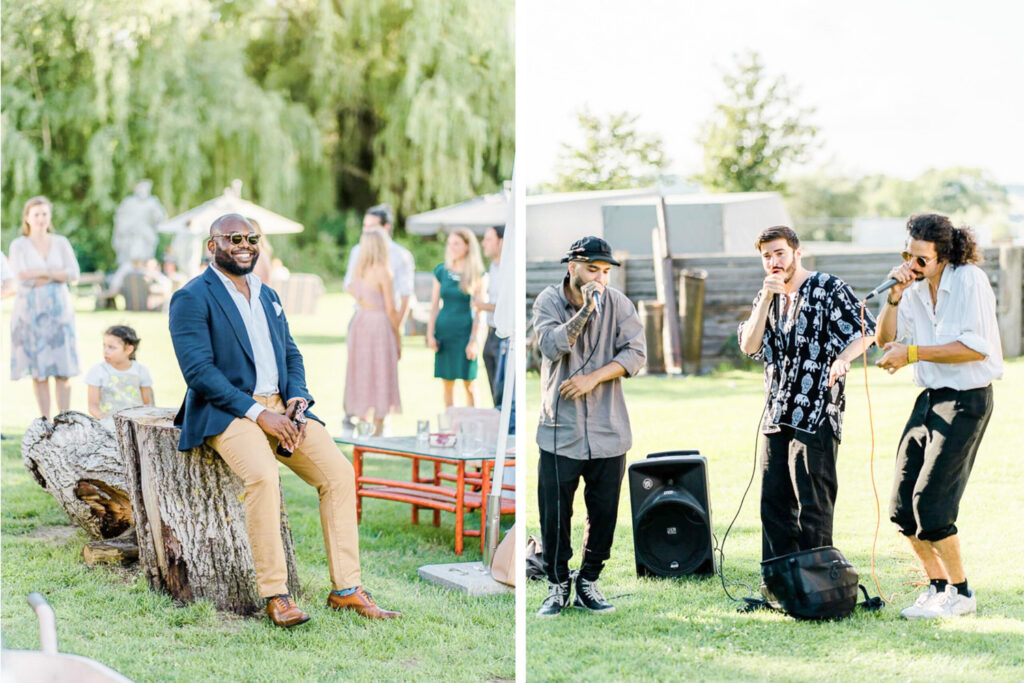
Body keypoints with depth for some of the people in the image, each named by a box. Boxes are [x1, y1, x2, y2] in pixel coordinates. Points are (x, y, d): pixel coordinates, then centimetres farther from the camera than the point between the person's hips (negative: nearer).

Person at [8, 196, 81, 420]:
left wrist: (40, 275, -10)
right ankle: (45, 421, 3)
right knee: (38, 370, -2)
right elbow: (21, 275, -10)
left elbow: (73, 273, -1)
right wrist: (53, 272, -7)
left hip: (58, 309, 1)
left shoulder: (61, 243, 11)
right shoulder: (19, 245, 5)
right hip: (30, 310, -1)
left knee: (63, 370, -4)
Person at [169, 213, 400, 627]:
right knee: (263, 475, -34)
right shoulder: (192, 298, -3)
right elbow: (198, 369, -12)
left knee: (339, 471, -13)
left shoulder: (268, 296, 21)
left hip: (280, 407, 7)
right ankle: (275, 595, -25)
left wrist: (297, 399, -3)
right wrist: (257, 413, -18)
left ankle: (346, 589, -7)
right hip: (225, 411, -7)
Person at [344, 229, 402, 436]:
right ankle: (377, 430, 3)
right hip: (379, 323, -6)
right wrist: (397, 339, -3)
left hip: (360, 321, 6)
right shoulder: (382, 271, -14)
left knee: (360, 375, 12)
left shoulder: (358, 269, 3)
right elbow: (390, 309, -11)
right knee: (380, 377, 1)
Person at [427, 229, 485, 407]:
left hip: (465, 331, -3)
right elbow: (434, 305, 8)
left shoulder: (476, 274, -2)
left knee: (469, 384, -1)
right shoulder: (441, 271, 6)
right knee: (447, 384, 5)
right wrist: (430, 334, 0)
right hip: (444, 330, 3)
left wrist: (473, 340, -10)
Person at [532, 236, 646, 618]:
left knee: (604, 513, 5)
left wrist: (594, 377, -15)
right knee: (555, 513, 1)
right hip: (560, 431, -1)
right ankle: (558, 585, 16)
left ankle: (588, 582, 20)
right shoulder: (548, 301, -1)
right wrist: (585, 310, -23)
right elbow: (552, 346, -16)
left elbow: (636, 353, -5)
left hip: (608, 431, 2)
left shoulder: (618, 304, 2)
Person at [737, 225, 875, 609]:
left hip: (816, 415, -7)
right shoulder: (767, 298, 17)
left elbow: (866, 331, -7)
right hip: (776, 416, 7)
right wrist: (767, 297, -4)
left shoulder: (830, 289, -3)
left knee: (812, 507, -6)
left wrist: (841, 359, -25)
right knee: (774, 504, 9)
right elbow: (749, 346, 5)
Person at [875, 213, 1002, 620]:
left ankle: (960, 593, 3)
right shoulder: (916, 288, 7)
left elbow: (976, 347, -20)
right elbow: (884, 340, 5)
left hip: (966, 400, -8)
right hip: (930, 399, 8)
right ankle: (938, 586, 20)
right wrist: (894, 296, -10)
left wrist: (912, 353, -19)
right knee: (903, 505, 6)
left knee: (931, 500, -12)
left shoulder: (970, 281, -13)